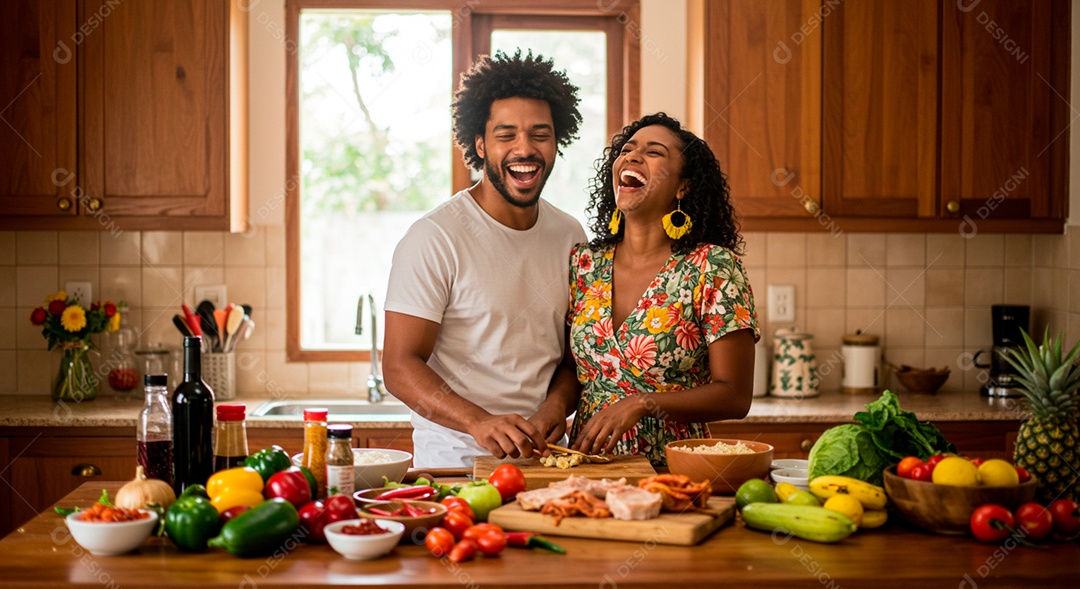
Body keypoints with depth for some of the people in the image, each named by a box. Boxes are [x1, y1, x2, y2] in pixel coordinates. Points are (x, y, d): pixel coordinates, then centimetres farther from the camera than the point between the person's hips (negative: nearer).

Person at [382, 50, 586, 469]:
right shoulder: (435, 238, -7)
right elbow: (400, 367, -10)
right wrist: (478, 422, -25)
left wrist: (555, 405, -4)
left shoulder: (570, 236, 11)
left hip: (544, 457, 4)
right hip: (454, 460, -4)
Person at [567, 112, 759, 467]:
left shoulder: (713, 267, -5)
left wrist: (642, 403, -15)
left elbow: (735, 396, -5)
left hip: (672, 468, -4)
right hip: (587, 466, 4)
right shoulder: (583, 263, 8)